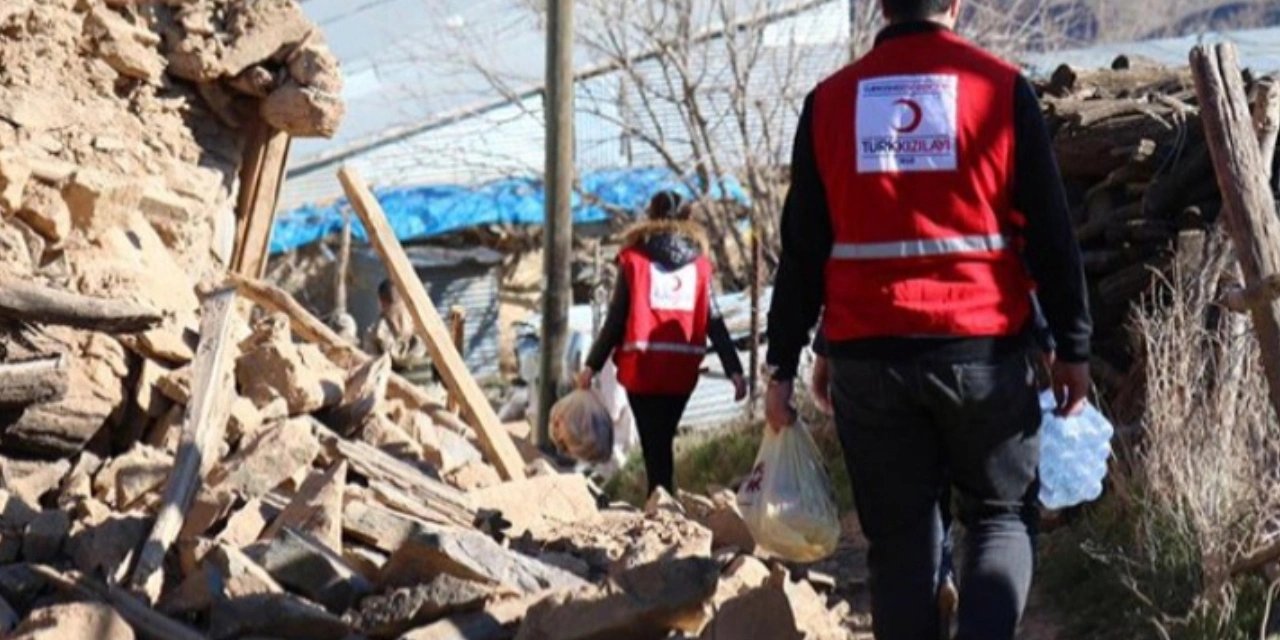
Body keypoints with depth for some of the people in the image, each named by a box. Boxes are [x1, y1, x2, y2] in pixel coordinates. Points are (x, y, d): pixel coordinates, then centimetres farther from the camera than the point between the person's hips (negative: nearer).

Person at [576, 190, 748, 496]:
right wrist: (734, 369, 4)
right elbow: (714, 322, 3)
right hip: (682, 371, 3)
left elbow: (615, 319, -3)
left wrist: (592, 365, 3)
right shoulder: (699, 263, 7)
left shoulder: (634, 259, 0)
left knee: (654, 444, 0)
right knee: (663, 440, 17)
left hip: (642, 369, -3)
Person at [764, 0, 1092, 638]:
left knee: (900, 537, 10)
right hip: (984, 349, -2)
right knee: (1003, 514, 12)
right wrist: (1073, 348, 7)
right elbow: (1050, 234, 0)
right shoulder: (1001, 89, -1)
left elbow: (801, 249, 6)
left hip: (867, 356, 2)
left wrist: (782, 364, 10)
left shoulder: (829, 102, 6)